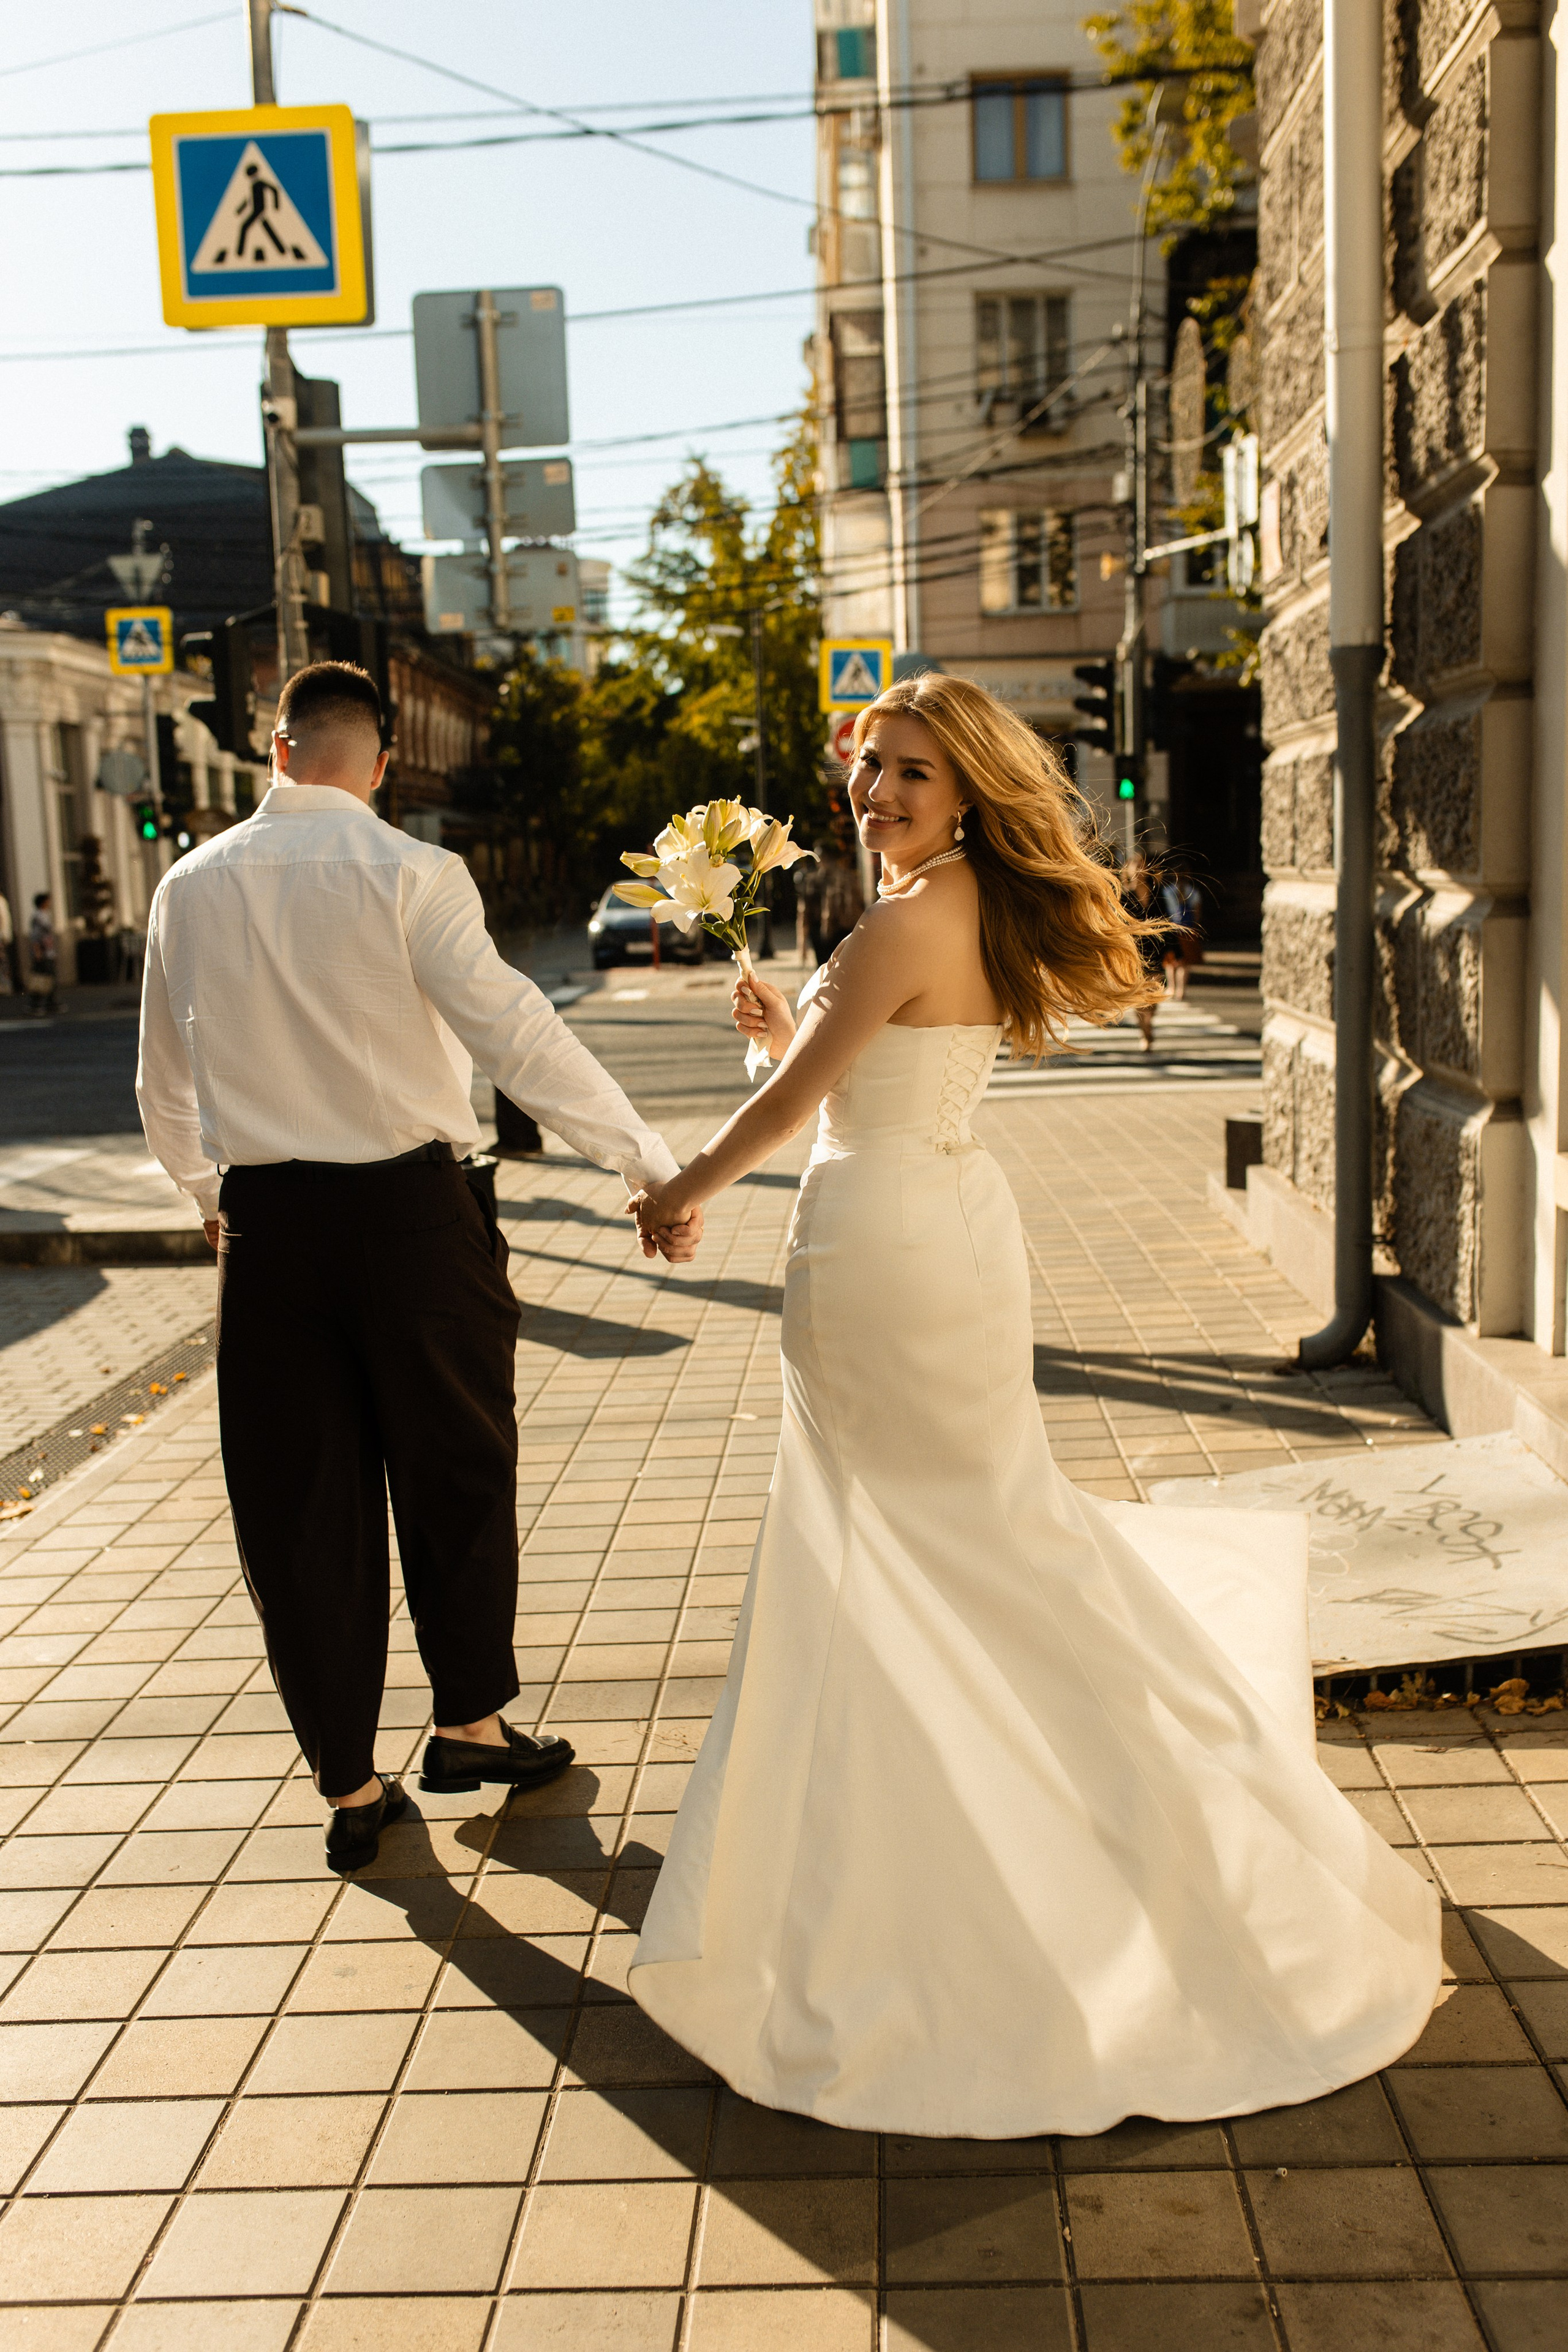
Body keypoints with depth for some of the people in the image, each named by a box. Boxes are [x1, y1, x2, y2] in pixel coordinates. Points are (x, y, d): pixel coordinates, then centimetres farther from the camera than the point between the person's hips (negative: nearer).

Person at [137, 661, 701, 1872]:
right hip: (409, 1214, -3)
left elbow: (166, 1089, 15)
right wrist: (654, 1168, -15)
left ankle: (349, 1785, 22)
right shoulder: (410, 876, -9)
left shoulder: (190, 886, 5)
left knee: (299, 1503, 12)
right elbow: (522, 1036, -18)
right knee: (457, 1473, 16)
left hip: (265, 1226, 4)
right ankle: (472, 1722, 30)